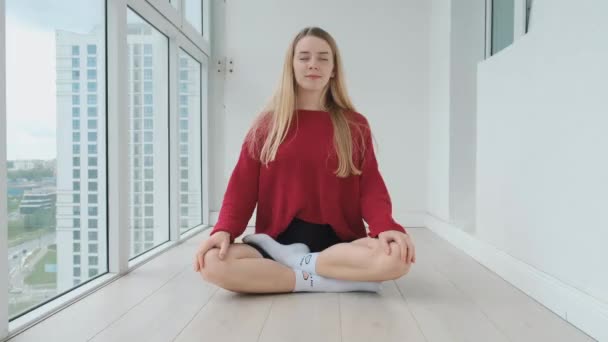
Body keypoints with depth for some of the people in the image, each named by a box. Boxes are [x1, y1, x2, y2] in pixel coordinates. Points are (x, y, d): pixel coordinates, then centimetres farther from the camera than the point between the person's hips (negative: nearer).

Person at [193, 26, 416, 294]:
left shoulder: (355, 125, 8)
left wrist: (386, 227, -22)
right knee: (213, 263, -28)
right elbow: (242, 185, 2)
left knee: (397, 257, -30)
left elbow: (371, 186, -1)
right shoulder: (267, 124, 8)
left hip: (339, 241, 0)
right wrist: (224, 229, -17)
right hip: (277, 241, 1)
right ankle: (340, 278, -18)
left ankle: (297, 264, -11)